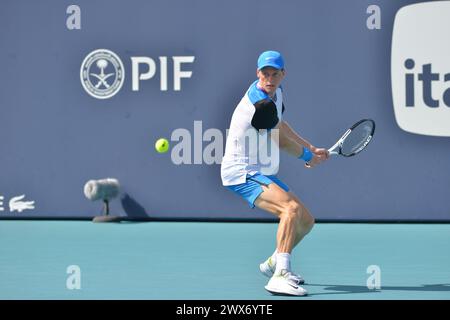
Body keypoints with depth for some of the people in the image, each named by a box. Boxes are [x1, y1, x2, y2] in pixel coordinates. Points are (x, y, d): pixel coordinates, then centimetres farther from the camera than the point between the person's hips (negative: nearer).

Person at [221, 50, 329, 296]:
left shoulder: (275, 92, 7)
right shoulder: (261, 104, -24)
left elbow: (281, 126, 23)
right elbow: (283, 142, -11)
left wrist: (311, 148, 15)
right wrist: (308, 157, 8)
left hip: (262, 174, 10)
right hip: (242, 174, -10)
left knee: (306, 221, 14)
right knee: (292, 208, -32)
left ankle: (273, 264, 37)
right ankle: (280, 276, -41)